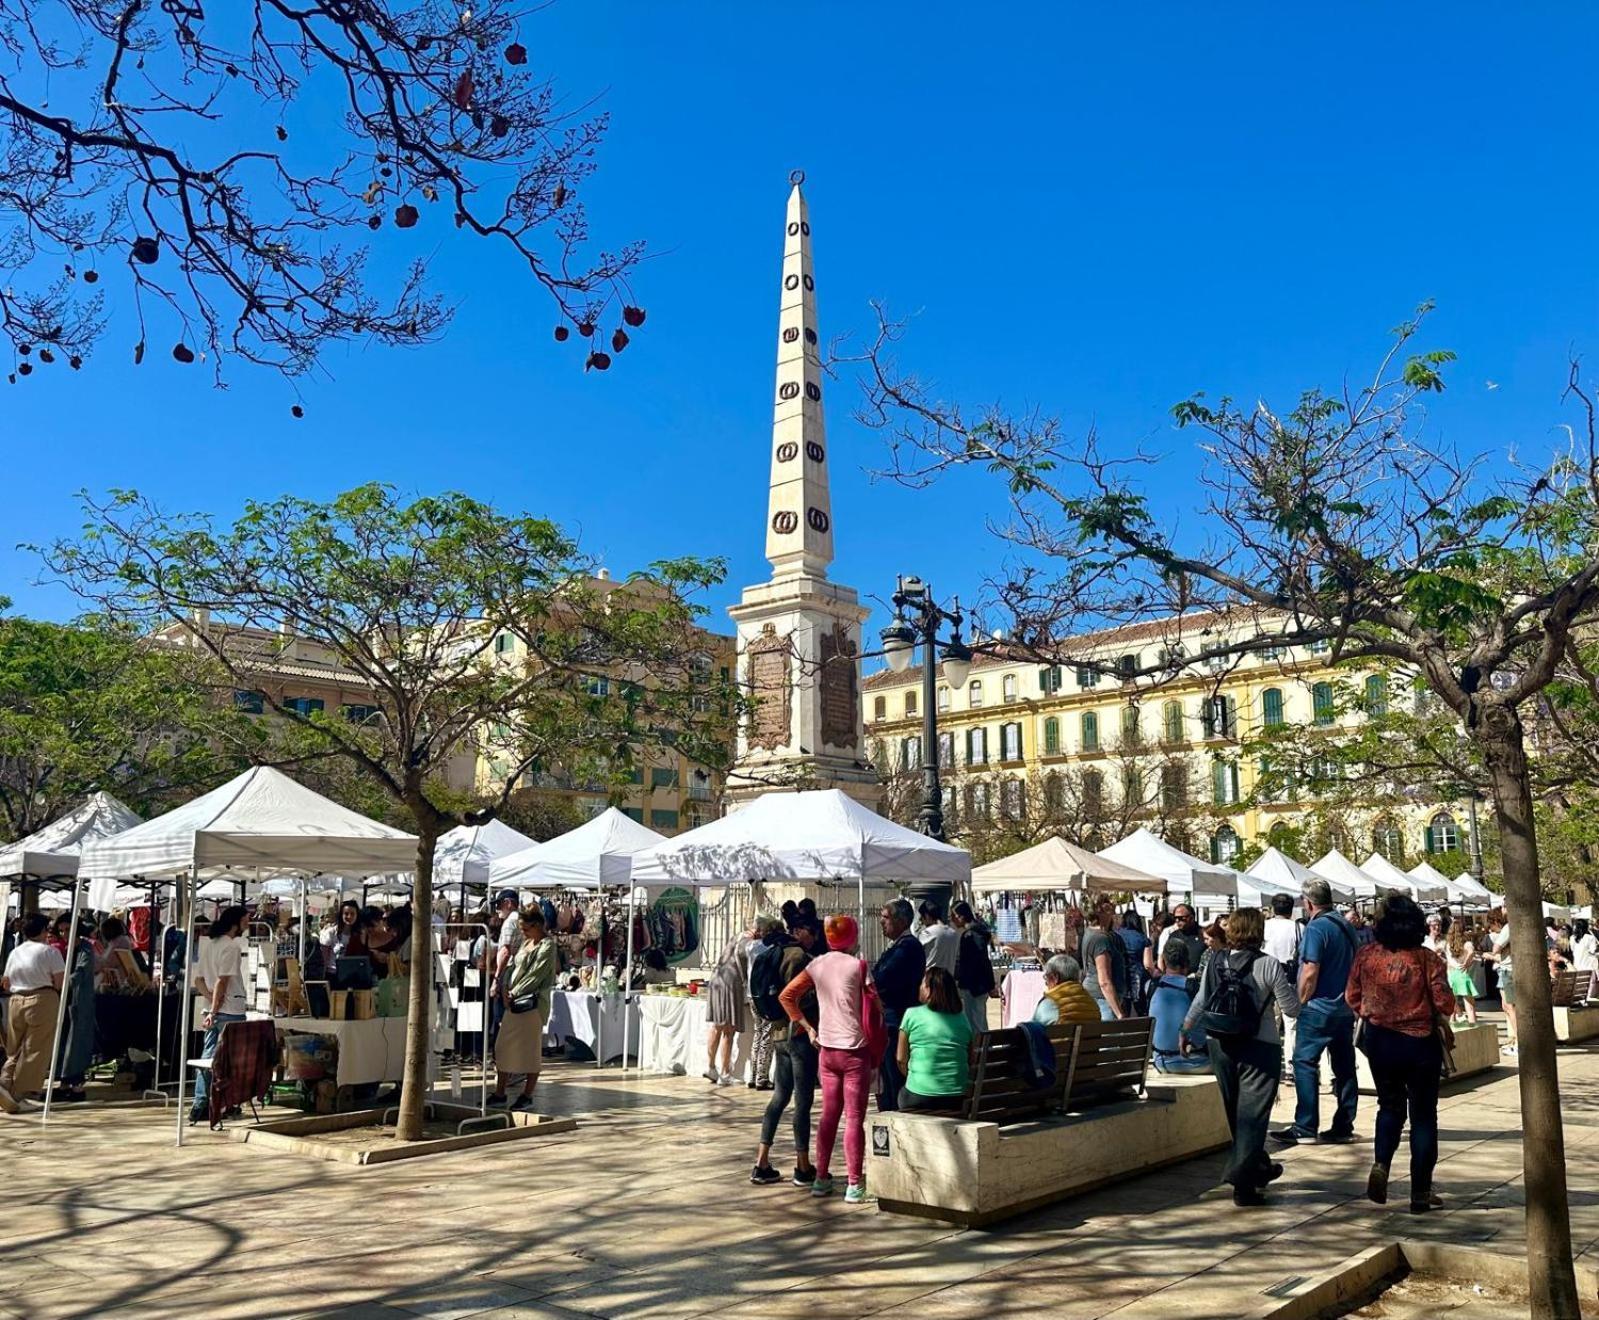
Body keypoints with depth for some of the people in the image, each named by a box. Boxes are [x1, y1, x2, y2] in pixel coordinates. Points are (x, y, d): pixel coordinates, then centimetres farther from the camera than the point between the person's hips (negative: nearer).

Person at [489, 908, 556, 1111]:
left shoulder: (547, 945, -10)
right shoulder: (524, 942, 15)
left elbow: (536, 975, -14)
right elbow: (513, 965, 15)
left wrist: (514, 993, -11)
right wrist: (506, 989, 0)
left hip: (533, 1002, -8)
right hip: (514, 1001, 8)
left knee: (531, 1048, -1)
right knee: (504, 1046, 8)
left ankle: (527, 1096, 7)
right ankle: (500, 1093, 15)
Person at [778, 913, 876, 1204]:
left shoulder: (817, 964, 4)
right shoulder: (859, 966, -10)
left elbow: (786, 996, 5)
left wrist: (807, 1027, 8)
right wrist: (876, 1056, -1)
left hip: (826, 1049, 5)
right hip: (855, 1051, -5)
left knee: (829, 1115, 14)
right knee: (854, 1119, 1)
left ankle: (821, 1179, 19)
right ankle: (855, 1185, 3)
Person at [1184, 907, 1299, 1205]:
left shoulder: (1216, 962, 2)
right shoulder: (1267, 965, -12)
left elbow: (1200, 1002, 9)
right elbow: (1291, 1009, -8)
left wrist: (1185, 1030, 23)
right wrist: (1290, 988, 12)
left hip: (1221, 1046, 5)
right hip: (1259, 1047, -5)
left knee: (1235, 1113, 18)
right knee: (1253, 1114, -2)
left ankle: (1259, 1167, 35)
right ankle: (1242, 1182, -7)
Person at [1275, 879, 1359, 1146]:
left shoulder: (1316, 928, -14)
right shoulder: (1346, 926, 11)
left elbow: (1310, 973, -18)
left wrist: (1300, 1003, -7)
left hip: (1319, 1008, -8)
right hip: (1346, 1008, 8)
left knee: (1305, 1064, -3)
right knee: (1344, 1066, 9)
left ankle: (1305, 1127, -4)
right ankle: (1343, 1127, 14)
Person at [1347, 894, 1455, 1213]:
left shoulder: (1366, 955, -7)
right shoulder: (1426, 958, -14)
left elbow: (1352, 997, 0)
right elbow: (1444, 1002, -13)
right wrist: (1441, 1020, 9)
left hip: (1379, 1040, 2)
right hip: (1421, 1043, -2)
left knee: (1390, 1106, 21)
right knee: (1423, 1115, 10)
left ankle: (1380, 1164, -1)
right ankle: (1420, 1193, 14)